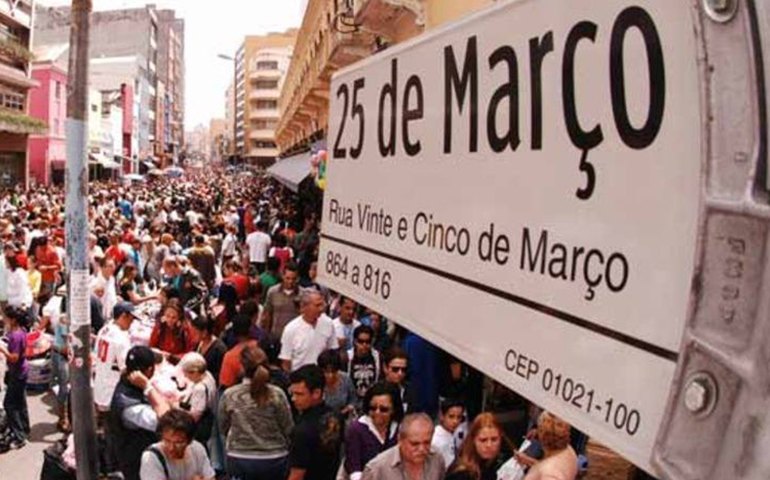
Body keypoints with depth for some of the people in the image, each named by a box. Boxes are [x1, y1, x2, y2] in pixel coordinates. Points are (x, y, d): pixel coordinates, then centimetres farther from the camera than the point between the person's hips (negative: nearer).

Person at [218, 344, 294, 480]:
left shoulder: (229, 396, -11)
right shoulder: (277, 395, -13)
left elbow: (224, 428, 3)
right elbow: (288, 429, -6)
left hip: (240, 460, 1)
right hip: (274, 460, 0)